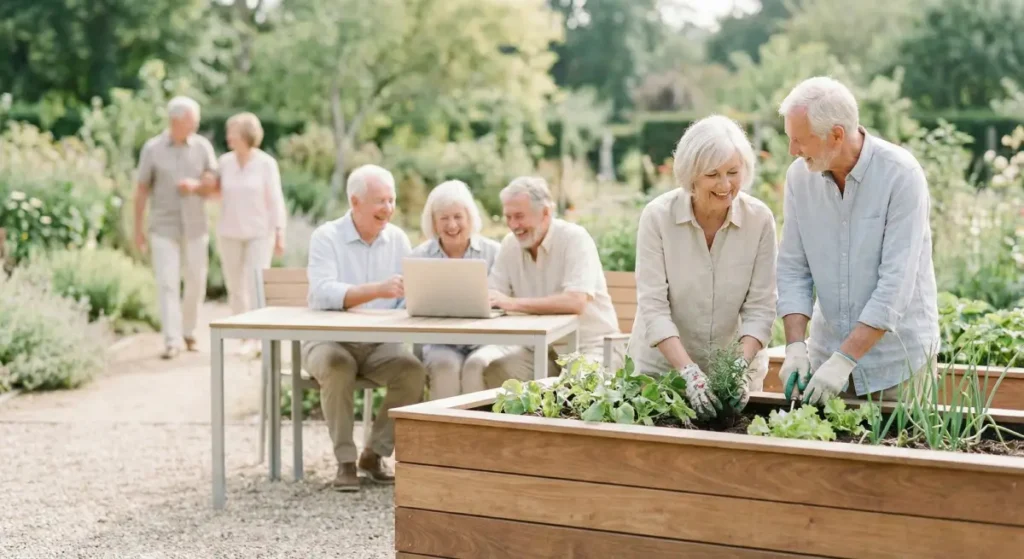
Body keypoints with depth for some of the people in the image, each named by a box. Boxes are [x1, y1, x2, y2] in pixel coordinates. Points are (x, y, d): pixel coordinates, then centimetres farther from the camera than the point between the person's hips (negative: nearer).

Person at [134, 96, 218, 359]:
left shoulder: (203, 147, -2)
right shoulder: (152, 148, -6)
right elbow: (141, 190, 1)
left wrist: (195, 185, -22)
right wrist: (138, 229, 1)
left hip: (195, 228, 2)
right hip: (164, 228, -2)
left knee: (196, 283, 8)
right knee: (167, 284, -9)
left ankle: (188, 330, 30)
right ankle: (172, 341, -9)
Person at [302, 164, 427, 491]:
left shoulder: (398, 239, 6)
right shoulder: (326, 237, -8)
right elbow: (323, 293, -25)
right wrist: (378, 290, -39)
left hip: (381, 343, 3)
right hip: (329, 340, -3)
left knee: (413, 370, -25)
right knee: (337, 366, -36)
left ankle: (374, 454, -7)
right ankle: (345, 461, -19)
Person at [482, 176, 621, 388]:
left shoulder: (574, 238, -15)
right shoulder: (510, 244, 4)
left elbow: (576, 302, -29)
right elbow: (492, 300, 1)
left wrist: (513, 303, -32)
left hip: (590, 346, -5)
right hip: (538, 347, 5)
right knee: (489, 366, -19)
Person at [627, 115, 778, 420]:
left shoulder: (760, 219, -12)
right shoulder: (657, 216, -16)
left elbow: (759, 308, -11)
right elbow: (653, 306, -19)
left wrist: (742, 366, -26)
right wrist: (689, 372, -29)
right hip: (663, 365, -1)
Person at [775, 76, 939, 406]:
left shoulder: (901, 174, -18)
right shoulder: (799, 175, -4)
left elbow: (896, 282, -22)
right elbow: (793, 269, 0)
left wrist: (844, 360, -25)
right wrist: (795, 346, -13)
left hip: (897, 356, -4)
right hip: (827, 350, 4)